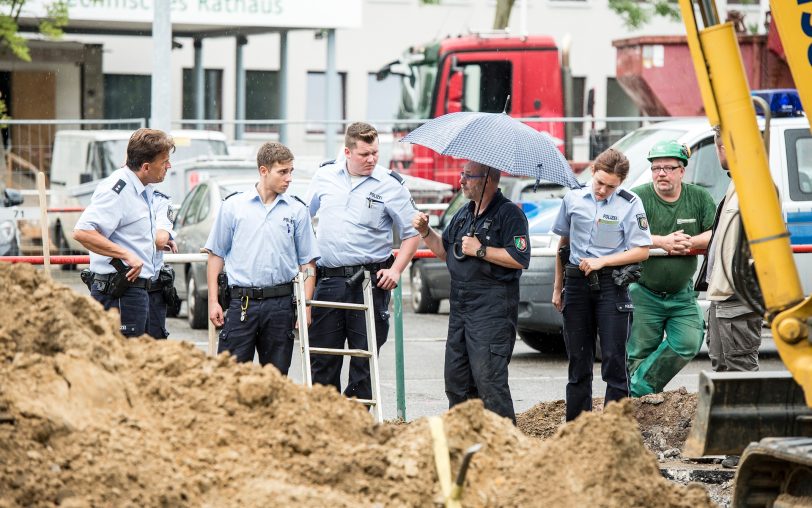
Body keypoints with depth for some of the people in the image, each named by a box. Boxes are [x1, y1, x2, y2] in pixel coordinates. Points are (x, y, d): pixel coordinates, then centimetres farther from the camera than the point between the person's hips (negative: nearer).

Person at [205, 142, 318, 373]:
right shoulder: (233, 206, 4)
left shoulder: (297, 211, 7)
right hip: (241, 302, -1)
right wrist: (213, 301, 2)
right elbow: (216, 255, 8)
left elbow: (307, 262, 9)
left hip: (281, 303, 1)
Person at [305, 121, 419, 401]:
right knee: (322, 359, 4)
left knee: (364, 356, 1)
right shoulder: (325, 175, 7)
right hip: (327, 280, 2)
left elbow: (411, 234, 4)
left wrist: (396, 270, -8)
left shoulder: (390, 184, -1)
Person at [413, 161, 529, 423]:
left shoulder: (509, 213, -9)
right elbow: (445, 251, 25)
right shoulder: (464, 214, 17)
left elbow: (519, 259, -18)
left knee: (488, 379, -12)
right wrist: (426, 232, 9)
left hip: (492, 308, -9)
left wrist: (480, 250, -17)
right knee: (456, 380, 11)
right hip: (461, 306, 9)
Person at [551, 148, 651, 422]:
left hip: (611, 284, -3)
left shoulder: (629, 204, -5)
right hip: (577, 283, 4)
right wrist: (558, 286, 16)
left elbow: (641, 251, -6)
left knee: (614, 359, -5)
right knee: (578, 359, 8)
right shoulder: (573, 199, 5)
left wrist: (602, 261, -14)